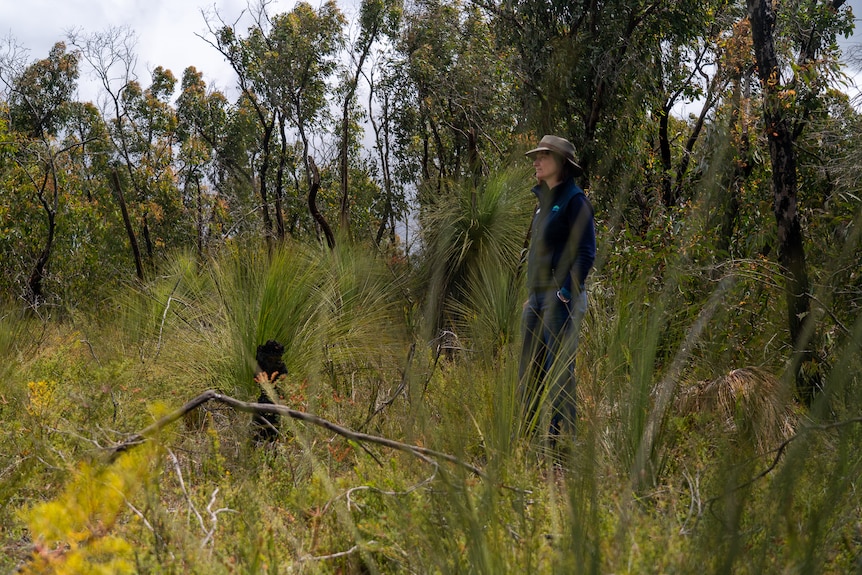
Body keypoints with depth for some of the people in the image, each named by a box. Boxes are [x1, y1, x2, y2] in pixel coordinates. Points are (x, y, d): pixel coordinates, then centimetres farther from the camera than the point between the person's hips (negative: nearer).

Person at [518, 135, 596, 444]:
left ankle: (562, 434, -1)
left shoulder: (575, 200, -6)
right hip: (537, 296, 9)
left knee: (559, 367, -7)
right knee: (529, 368, 10)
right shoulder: (544, 201, 19)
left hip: (560, 296, -9)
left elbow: (585, 253, -13)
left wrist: (568, 291, -19)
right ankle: (527, 431, 17)